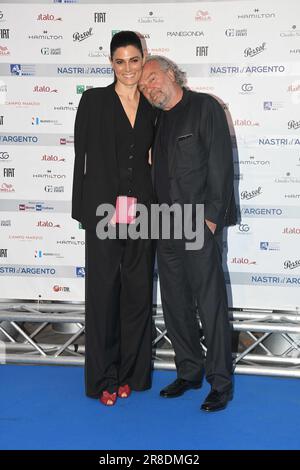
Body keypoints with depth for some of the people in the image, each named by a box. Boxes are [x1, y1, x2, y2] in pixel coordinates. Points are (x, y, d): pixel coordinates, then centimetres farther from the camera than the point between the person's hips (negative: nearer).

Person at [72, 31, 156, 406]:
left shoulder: (152, 106, 10)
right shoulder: (94, 100, 1)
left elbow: (154, 156, 14)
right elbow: (82, 155, -1)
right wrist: (83, 210, -7)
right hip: (104, 210, -3)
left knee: (138, 291, 7)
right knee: (103, 290, 2)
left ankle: (130, 372, 21)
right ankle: (103, 378, 14)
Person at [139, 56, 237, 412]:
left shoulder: (204, 107, -3)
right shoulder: (160, 121, 17)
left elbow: (220, 164, -10)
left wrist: (212, 218, -14)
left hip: (200, 226, -7)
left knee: (211, 304, -3)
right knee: (175, 305, 11)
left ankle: (221, 382, 9)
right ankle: (189, 372, 25)